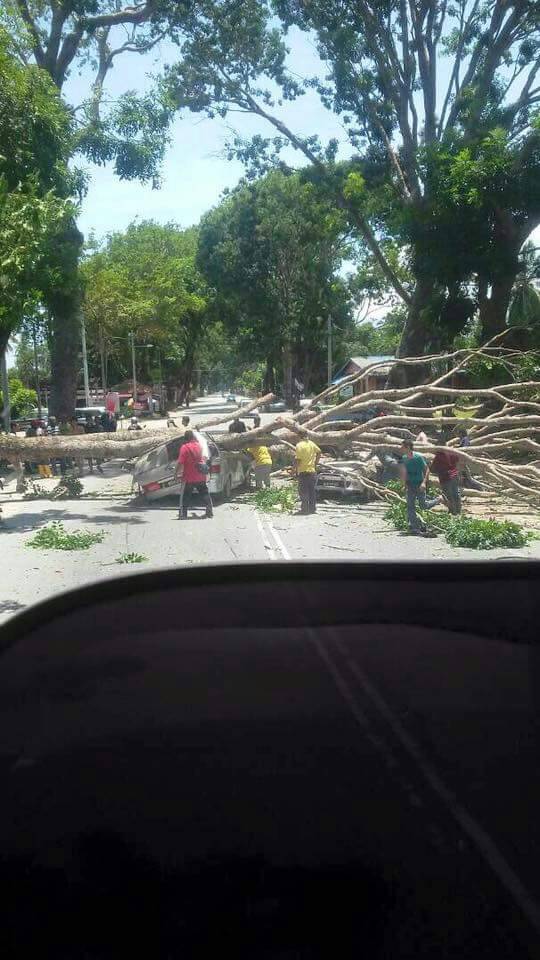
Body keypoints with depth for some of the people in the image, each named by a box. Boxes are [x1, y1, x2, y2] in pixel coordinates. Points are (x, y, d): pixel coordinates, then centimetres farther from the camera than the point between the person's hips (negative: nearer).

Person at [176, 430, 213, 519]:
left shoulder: (184, 447, -14)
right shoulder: (198, 445, 3)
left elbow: (180, 463, -19)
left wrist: (177, 473, -10)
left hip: (189, 478, -5)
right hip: (201, 476, 5)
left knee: (185, 496, 3)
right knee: (205, 493, 16)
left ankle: (183, 514, 0)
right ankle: (210, 511, 20)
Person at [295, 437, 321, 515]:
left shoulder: (299, 445, -12)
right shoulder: (311, 443, 3)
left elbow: (298, 459, -14)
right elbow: (319, 452, 9)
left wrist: (296, 470, -6)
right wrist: (315, 463, 14)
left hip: (303, 471, -4)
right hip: (312, 470, 4)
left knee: (303, 491, 3)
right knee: (312, 491, 11)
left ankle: (304, 509, 0)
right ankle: (312, 508, 13)